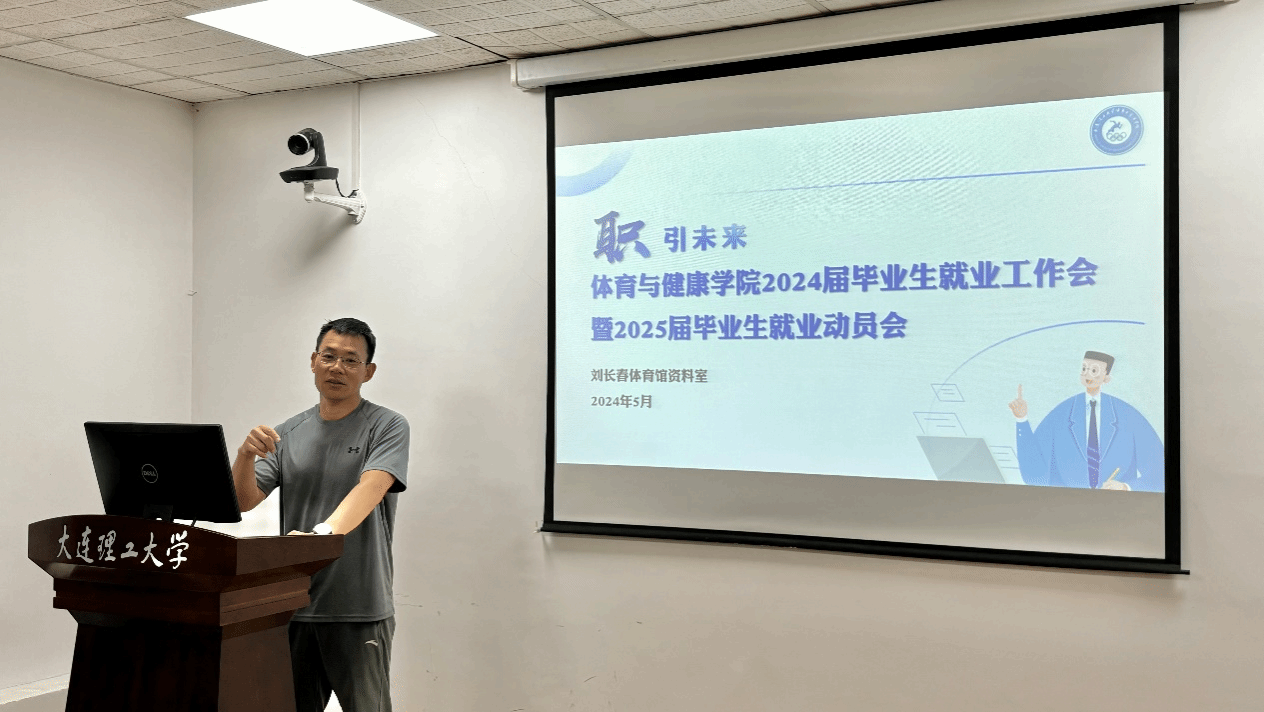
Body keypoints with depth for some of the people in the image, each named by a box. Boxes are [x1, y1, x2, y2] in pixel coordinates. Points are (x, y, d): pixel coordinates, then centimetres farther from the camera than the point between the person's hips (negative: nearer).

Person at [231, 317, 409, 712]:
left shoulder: (388, 427, -3)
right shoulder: (289, 433, 12)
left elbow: (370, 488, -19)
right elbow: (244, 500, 7)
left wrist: (323, 532, -35)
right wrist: (246, 454, -13)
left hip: (359, 610, -4)